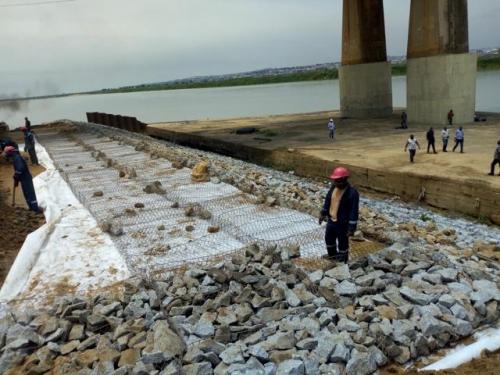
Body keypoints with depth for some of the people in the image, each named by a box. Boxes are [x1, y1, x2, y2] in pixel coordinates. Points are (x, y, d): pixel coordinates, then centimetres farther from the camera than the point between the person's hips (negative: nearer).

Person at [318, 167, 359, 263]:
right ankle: (332, 254, 48)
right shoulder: (333, 187, -3)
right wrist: (323, 214, 18)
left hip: (342, 223, -7)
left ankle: (343, 260, 31)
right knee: (329, 238, 23)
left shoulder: (352, 193, -25)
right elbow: (328, 200, 12)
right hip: (331, 220, 7)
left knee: (342, 242, 11)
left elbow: (354, 212, -23)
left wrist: (351, 228, -22)